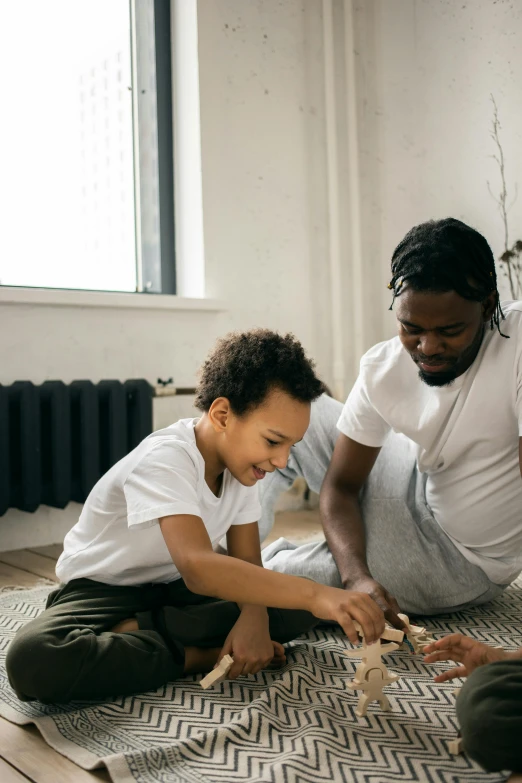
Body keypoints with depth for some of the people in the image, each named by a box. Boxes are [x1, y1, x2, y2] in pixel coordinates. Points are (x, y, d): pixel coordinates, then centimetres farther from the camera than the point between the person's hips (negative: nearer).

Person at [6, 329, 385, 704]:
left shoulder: (240, 460, -6)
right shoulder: (164, 461, -31)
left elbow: (247, 562, -5)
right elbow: (198, 568, -46)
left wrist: (253, 616, -27)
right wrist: (315, 593, -53)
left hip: (175, 589, 6)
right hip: (103, 590, -6)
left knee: (299, 605, -13)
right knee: (33, 658, -38)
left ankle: (134, 631, -13)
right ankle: (202, 657, -22)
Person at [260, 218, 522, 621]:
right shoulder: (382, 367, -15)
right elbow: (341, 484, -11)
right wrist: (356, 576, -28)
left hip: (462, 560, -5)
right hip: (419, 491, 5)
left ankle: (272, 557, 20)